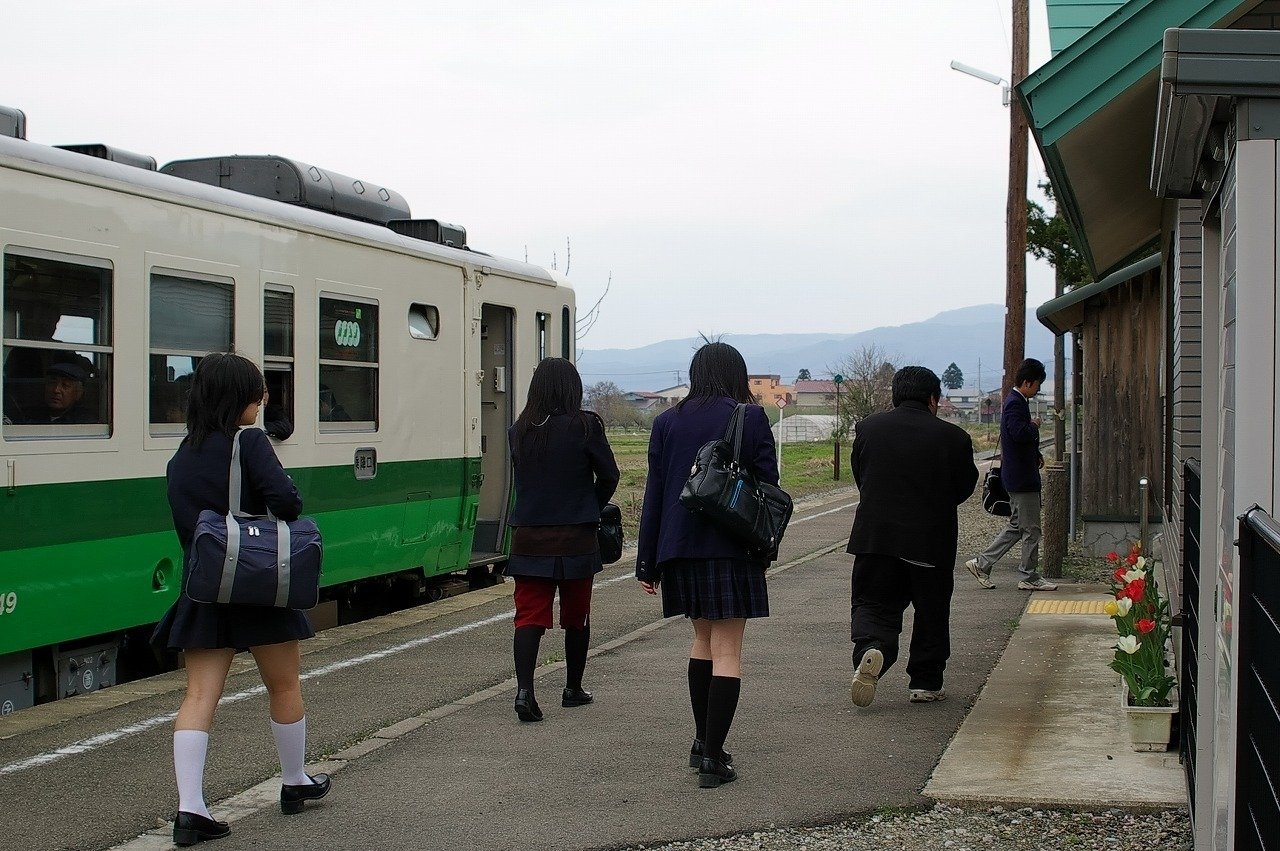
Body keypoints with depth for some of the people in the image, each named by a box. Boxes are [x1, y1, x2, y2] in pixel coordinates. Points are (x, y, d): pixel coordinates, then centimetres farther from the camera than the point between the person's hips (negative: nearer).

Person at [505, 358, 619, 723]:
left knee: (529, 615, 1)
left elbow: (520, 476, 7)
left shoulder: (518, 430, 0)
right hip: (576, 538, -2)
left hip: (529, 538, 2)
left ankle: (524, 689, -15)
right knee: (576, 616, 14)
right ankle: (573, 689, 25)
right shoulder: (584, 426, -9)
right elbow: (609, 476, -3)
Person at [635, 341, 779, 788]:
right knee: (727, 650, -1)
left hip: (680, 549, 4)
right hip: (732, 549, -4)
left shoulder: (667, 422, 5)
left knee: (703, 637, 21)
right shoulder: (750, 418, -3)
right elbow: (767, 486, -2)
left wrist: (647, 562, 8)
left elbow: (654, 493, 5)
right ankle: (713, 757, -6)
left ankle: (702, 742, 27)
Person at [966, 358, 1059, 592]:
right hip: (1021, 477, -11)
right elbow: (1020, 433, -32)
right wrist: (1035, 425, -12)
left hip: (1018, 476, 11)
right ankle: (1030, 577, 8)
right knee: (1031, 529, -1)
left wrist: (1036, 455, 13)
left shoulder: (1017, 402, 16)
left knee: (1016, 526, 16)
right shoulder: (1015, 404, -17)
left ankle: (982, 564, 17)